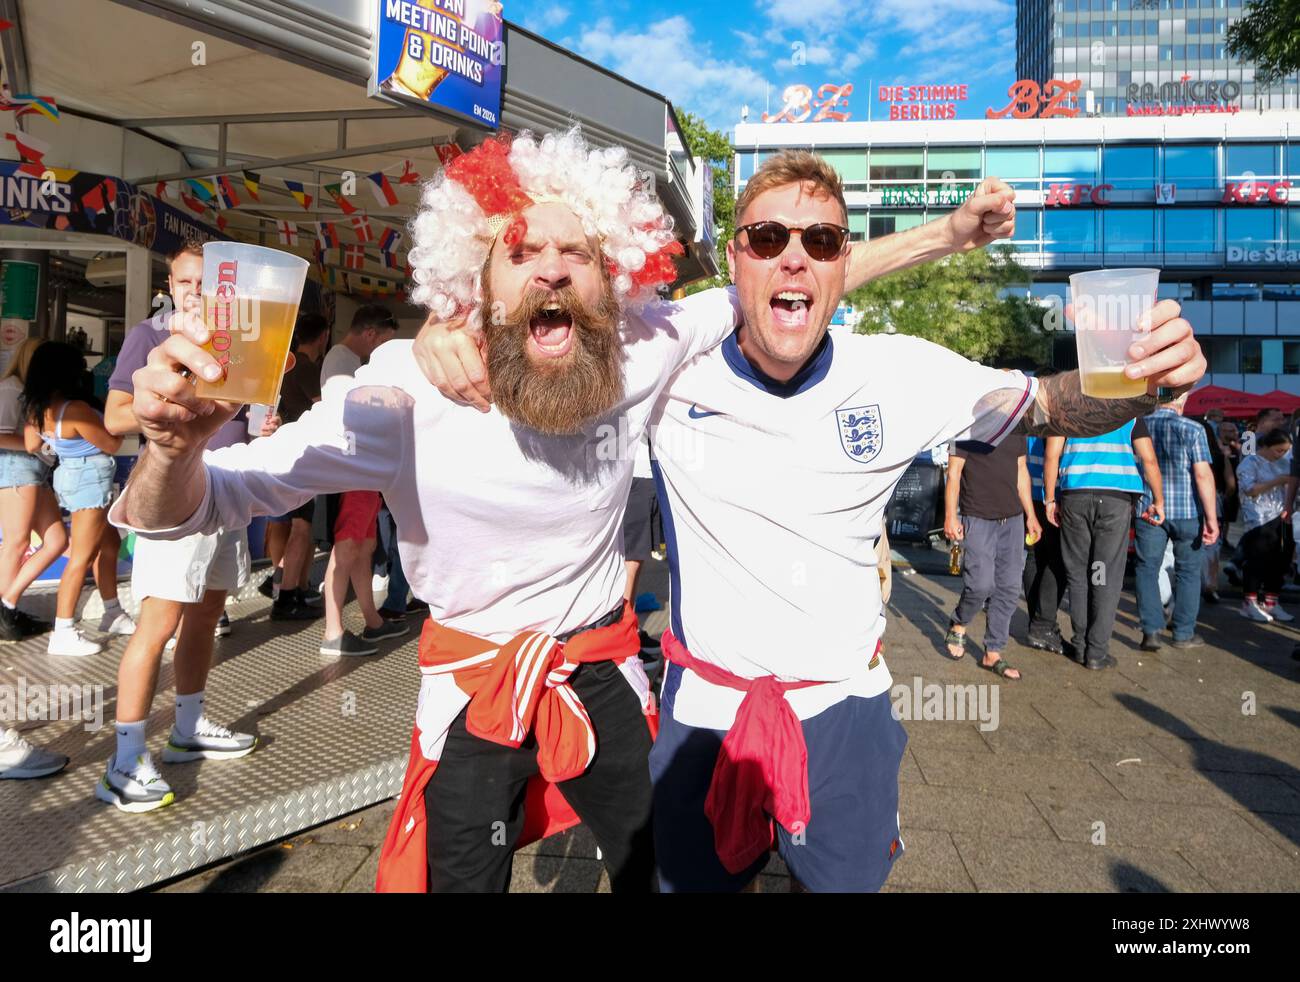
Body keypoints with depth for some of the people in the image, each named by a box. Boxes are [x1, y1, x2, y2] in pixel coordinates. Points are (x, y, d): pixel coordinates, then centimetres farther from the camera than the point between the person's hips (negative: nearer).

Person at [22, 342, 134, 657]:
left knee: (109, 544, 19)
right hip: (89, 478, -10)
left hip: (72, 475, 10)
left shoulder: (37, 408, 1)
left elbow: (31, 445, 15)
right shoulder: (75, 409, -25)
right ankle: (63, 634, 0)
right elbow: (112, 445, -16)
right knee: (82, 556, -4)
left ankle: (113, 614, 29)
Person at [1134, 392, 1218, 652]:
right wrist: (1211, 518, -11)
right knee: (1187, 570, 11)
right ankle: (1184, 633, 17)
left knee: (1148, 567, 7)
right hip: (1187, 511, -2)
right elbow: (1203, 475, -14)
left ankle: (1151, 631, 1)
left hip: (1147, 510, 2)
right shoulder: (1192, 430, -8)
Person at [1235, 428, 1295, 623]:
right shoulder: (1250, 463, -5)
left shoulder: (1284, 464, 17)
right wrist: (1276, 482, -19)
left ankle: (1271, 603, 20)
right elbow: (1249, 490, -16)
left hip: (1282, 520, 7)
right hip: (1259, 522, -7)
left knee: (1280, 562, 9)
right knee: (1257, 562, -4)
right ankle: (1249, 603, 6)